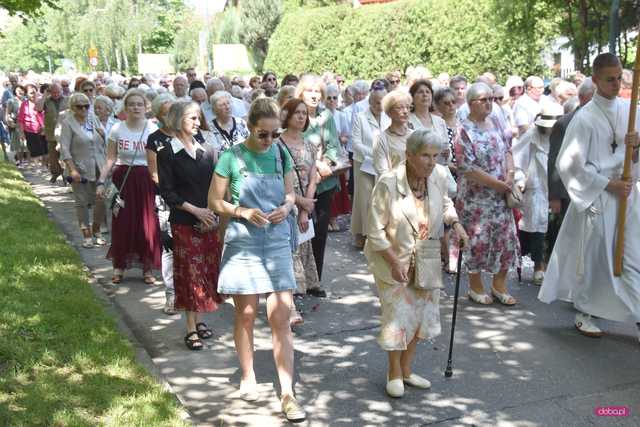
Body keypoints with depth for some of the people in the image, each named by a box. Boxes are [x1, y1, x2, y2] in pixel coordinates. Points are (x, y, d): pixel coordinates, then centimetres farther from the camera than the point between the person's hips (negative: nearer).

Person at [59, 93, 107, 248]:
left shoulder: (93, 119, 9)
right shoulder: (68, 123, -6)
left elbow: (103, 143, 20)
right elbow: (64, 149, -11)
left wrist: (102, 134, -2)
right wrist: (72, 169, -18)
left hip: (98, 168, 4)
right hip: (80, 169, -4)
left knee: (101, 200, 3)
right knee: (82, 202, 2)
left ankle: (96, 232, 21)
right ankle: (87, 236, 12)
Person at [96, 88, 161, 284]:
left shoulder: (153, 129, -2)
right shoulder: (117, 129, 1)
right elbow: (110, 159, 3)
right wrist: (101, 182, -5)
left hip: (146, 180, -1)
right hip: (123, 179, 1)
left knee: (147, 224, 0)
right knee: (122, 223, 3)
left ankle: (147, 268, 16)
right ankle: (119, 265, 19)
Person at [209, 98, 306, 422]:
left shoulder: (281, 156, 1)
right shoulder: (232, 158, -8)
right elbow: (214, 201, -3)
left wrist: (286, 207, -8)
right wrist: (243, 212, -18)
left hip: (277, 242, 2)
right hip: (242, 243, -2)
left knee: (280, 317, -3)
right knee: (245, 314, 11)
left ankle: (287, 394, 1)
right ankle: (248, 377, 32)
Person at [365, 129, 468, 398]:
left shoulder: (440, 176, -12)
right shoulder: (388, 184, -26)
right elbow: (375, 231, -19)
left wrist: (454, 222, -8)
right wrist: (395, 263, -21)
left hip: (426, 259, 5)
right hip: (393, 259, -5)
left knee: (423, 313, 13)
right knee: (398, 315, 1)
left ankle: (406, 369, 34)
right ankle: (394, 373, 25)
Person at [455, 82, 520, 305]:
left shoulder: (495, 123, 8)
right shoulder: (463, 130, -13)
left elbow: (507, 150, 12)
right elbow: (468, 168, -18)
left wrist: (510, 175, -6)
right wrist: (497, 184, -14)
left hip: (501, 195, 6)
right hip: (475, 197, -6)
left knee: (505, 237, 8)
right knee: (478, 240, 3)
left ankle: (499, 284, 23)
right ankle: (475, 286, 21)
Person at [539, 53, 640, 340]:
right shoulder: (584, 118, -10)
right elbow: (569, 164, -10)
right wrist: (608, 185, -12)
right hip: (595, 197, -4)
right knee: (590, 257, 7)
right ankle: (584, 313, 24)